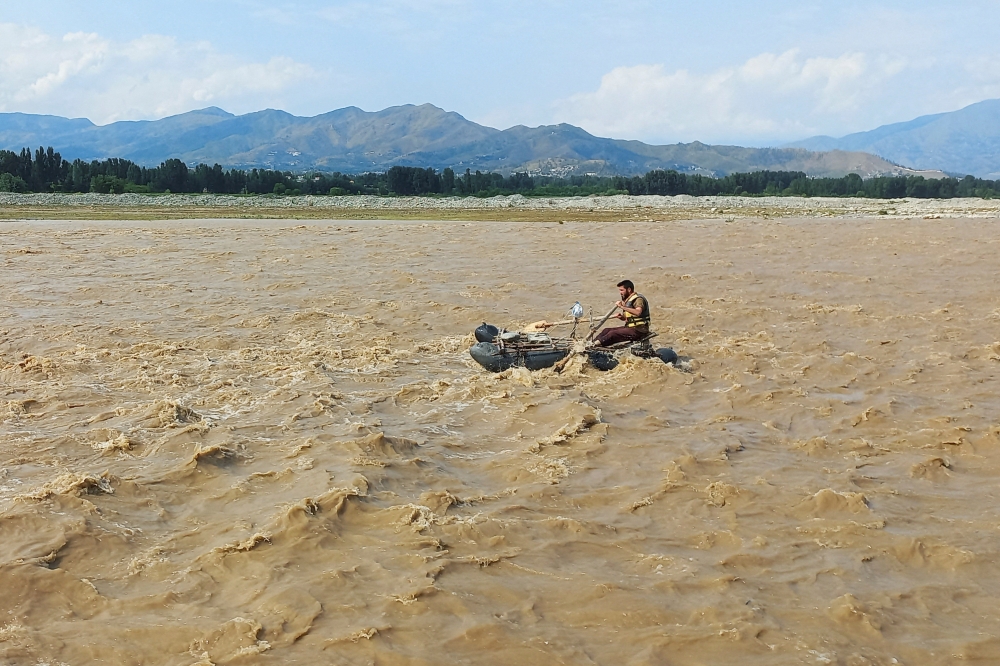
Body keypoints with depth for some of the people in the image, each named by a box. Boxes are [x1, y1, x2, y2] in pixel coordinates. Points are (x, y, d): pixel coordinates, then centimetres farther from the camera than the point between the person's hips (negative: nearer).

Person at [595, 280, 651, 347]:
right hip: (630, 327, 9)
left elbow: (638, 312, -34)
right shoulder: (627, 300, 16)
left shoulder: (638, 299, -12)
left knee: (613, 334, -26)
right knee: (607, 330, -4)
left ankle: (597, 343, -31)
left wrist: (622, 307, -35)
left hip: (639, 330, -9)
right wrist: (621, 316, 2)